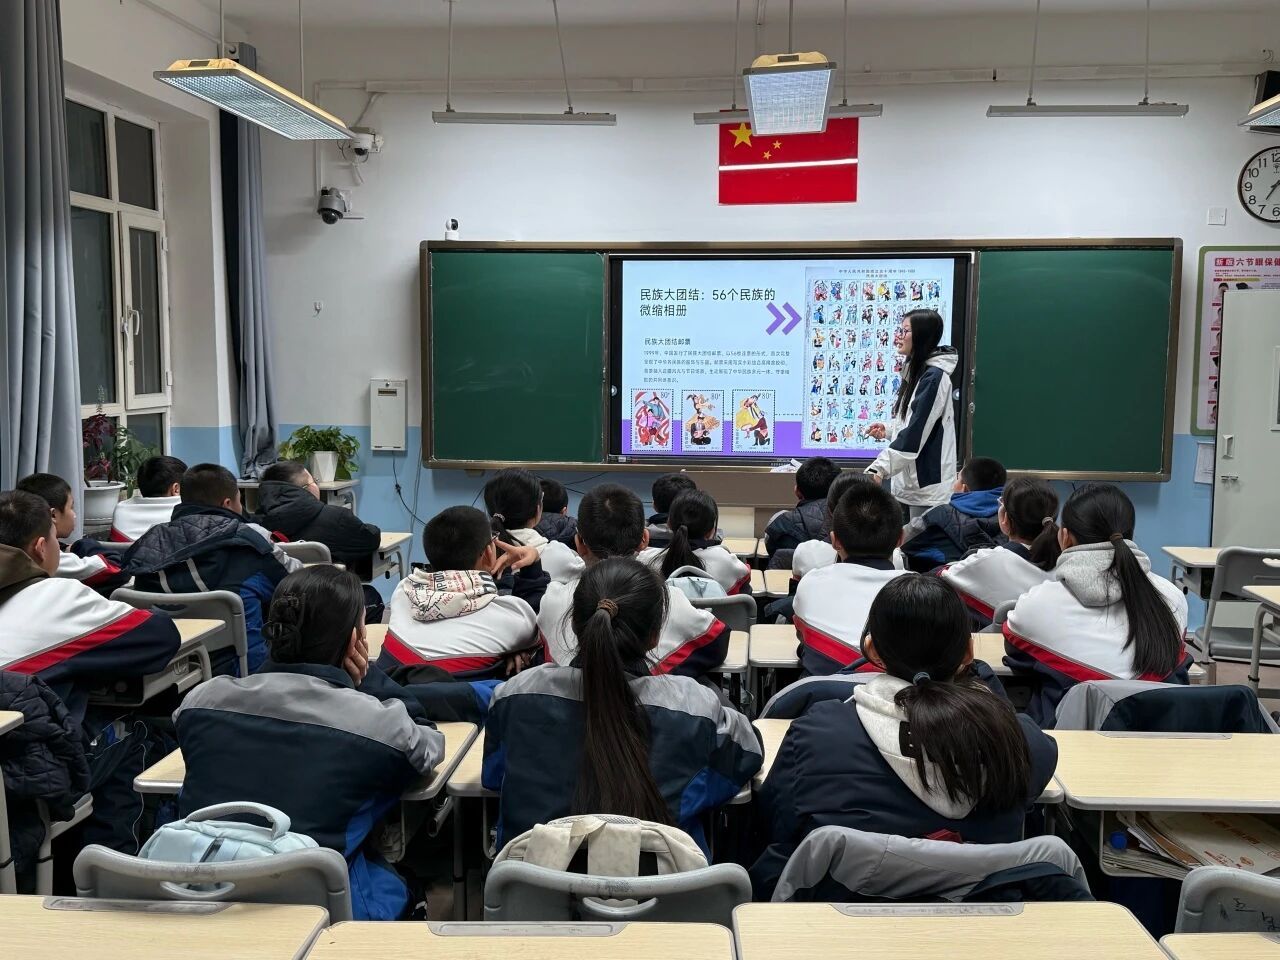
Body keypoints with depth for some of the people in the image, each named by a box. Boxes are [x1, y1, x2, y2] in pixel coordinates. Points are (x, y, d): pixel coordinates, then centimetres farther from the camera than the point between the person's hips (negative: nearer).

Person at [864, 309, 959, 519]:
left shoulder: (934, 377, -17)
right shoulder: (916, 371, 13)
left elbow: (916, 433, -23)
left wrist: (880, 469, -26)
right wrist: (888, 429, 6)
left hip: (927, 485, -9)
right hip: (908, 480, 9)